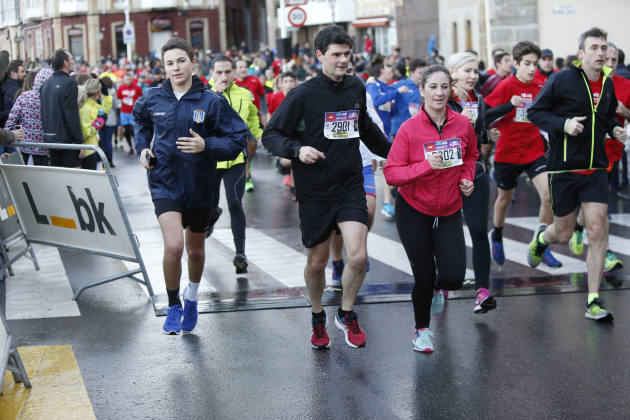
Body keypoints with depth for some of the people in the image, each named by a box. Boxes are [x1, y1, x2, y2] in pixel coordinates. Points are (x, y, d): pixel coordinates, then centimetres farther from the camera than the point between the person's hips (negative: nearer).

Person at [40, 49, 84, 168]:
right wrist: (80, 141, -15)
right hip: (67, 139, -8)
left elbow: (43, 113, 14)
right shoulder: (69, 83, -13)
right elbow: (72, 115, -18)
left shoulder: (46, 84, 10)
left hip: (50, 139, 8)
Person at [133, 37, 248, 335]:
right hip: (165, 182, 0)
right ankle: (173, 307, 4)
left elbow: (237, 139, -8)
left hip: (199, 184, 0)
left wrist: (205, 145, -22)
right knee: (173, 246, -19)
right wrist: (142, 147, 8)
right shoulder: (153, 99, -1)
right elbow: (140, 120, 23)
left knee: (195, 249, 17)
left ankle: (191, 297, 47)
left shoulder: (211, 102, -9)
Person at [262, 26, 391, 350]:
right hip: (315, 191, -3)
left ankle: (346, 314, 13)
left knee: (358, 256, -12)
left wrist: (391, 151, 31)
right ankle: (318, 317, 34)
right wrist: (297, 150, -25)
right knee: (316, 262, 8)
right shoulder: (303, 95, -11)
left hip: (351, 187, 3)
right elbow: (270, 135, -7)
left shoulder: (356, 88, 4)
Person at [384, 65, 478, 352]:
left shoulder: (463, 124, -5)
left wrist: (467, 178, -2)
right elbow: (391, 174, -16)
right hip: (413, 212, -2)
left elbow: (471, 156, 16)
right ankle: (422, 329, 29)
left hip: (449, 212, 3)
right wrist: (425, 165, -28)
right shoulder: (409, 129, -15)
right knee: (424, 277, 2)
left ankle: (434, 285, 32)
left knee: (453, 279, -6)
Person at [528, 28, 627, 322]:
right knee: (563, 234, 7)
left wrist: (614, 129, 4)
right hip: (563, 168, -3)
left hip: (595, 169, 4)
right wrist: (563, 124, -21)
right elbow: (535, 112, -6)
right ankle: (541, 237, 46)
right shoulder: (562, 80, -8)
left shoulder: (607, 83, 8)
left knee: (597, 230, -7)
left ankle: (593, 302, -1)